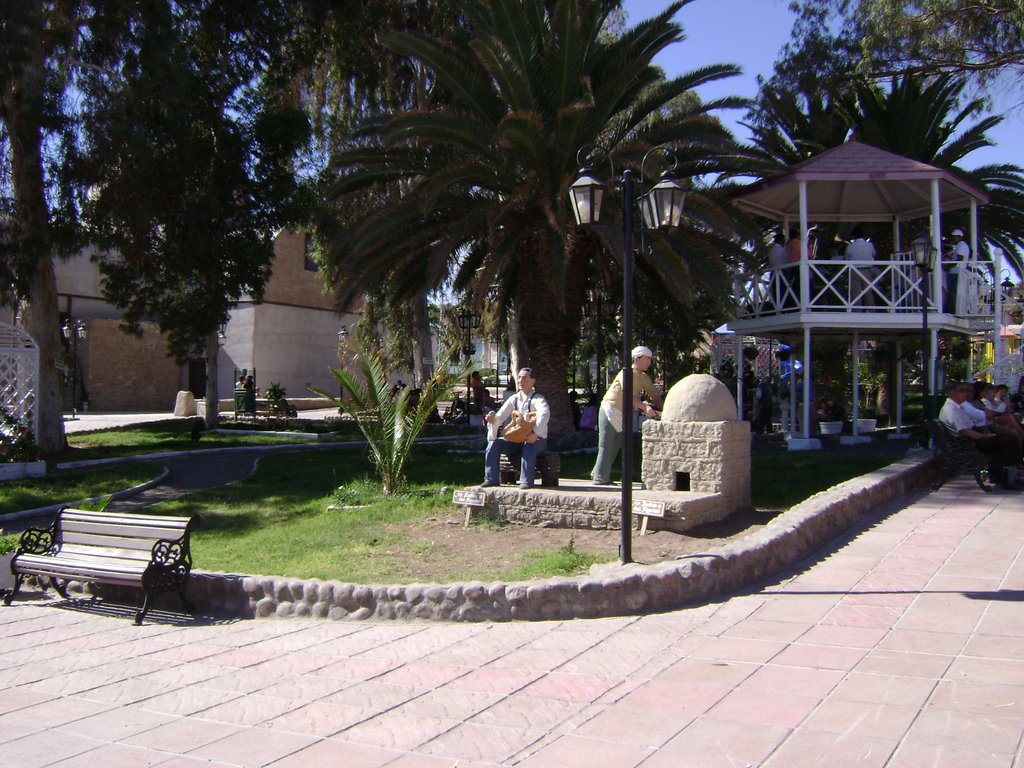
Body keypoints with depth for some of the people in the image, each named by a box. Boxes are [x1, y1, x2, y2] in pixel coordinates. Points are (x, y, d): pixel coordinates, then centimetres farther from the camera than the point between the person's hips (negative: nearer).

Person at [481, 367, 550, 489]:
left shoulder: (537, 399, -10)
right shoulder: (514, 399, 8)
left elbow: (545, 414, -31)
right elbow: (500, 416, 2)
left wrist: (535, 434, -44)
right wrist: (493, 419, -24)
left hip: (537, 439, -6)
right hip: (516, 438, 6)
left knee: (529, 446, -39)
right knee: (494, 443, -14)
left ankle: (526, 481, -34)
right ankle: (491, 478, -13)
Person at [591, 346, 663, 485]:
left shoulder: (644, 378, 9)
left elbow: (655, 395, 9)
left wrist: (660, 409, -9)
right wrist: (644, 407, -36)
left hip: (622, 415, 9)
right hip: (610, 411, -9)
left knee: (615, 447, 12)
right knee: (606, 446, -6)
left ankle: (598, 474, 21)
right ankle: (601, 478, -2)